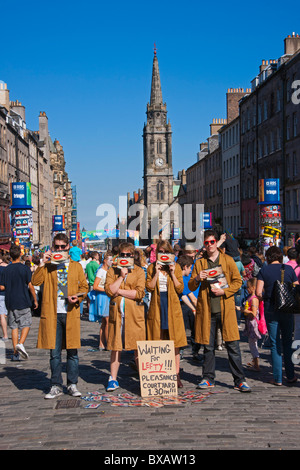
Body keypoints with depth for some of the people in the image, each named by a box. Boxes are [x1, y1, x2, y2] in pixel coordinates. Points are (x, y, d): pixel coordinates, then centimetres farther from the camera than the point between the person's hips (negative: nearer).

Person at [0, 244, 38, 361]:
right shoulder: (25, 268, -6)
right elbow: (30, 286, -7)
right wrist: (35, 300, 2)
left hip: (10, 302, 3)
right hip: (23, 301, -3)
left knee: (14, 327, 8)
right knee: (26, 325, 7)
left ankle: (15, 353, 7)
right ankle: (20, 343, -16)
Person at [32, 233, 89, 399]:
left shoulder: (76, 266, 12)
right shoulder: (47, 267, 9)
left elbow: (84, 286, 12)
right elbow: (35, 281, -5)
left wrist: (78, 297, -7)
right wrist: (42, 264, -11)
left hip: (71, 313, 0)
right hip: (52, 313, 0)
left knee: (72, 351, 3)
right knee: (54, 352, 4)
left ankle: (72, 385, 14)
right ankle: (56, 386, 14)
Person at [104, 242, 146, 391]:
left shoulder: (139, 271, 7)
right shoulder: (112, 271, 10)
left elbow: (140, 293, -7)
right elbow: (109, 290, -5)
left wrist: (119, 291, -7)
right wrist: (121, 276, -7)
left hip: (134, 314, -1)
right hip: (116, 313, 1)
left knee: (138, 348, -1)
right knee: (116, 347, 5)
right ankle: (113, 379, 13)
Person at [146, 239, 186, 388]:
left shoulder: (176, 267, 6)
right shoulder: (151, 268, 7)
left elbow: (180, 289, 0)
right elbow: (149, 287, -4)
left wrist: (172, 273, -8)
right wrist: (157, 272, -10)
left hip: (172, 307, 0)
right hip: (156, 307, 0)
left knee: (175, 342, -1)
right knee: (157, 343, 1)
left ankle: (176, 375, 6)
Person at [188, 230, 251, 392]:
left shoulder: (228, 260, 6)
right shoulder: (199, 263, 11)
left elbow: (237, 282, 5)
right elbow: (191, 287, 11)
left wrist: (224, 291, -11)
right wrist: (197, 279, -10)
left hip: (225, 308, -2)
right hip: (206, 309, 2)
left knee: (232, 345, -3)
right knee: (208, 346, 7)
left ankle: (239, 380, 3)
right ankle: (208, 378, 19)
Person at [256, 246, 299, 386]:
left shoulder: (264, 270, -2)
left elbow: (258, 293, -8)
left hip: (271, 310, -1)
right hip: (287, 310, 2)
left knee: (275, 345, 4)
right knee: (287, 343, 14)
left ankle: (277, 378, 5)